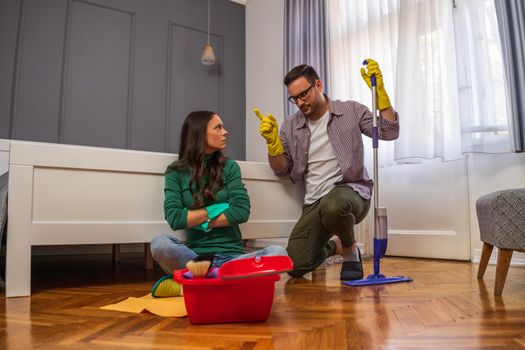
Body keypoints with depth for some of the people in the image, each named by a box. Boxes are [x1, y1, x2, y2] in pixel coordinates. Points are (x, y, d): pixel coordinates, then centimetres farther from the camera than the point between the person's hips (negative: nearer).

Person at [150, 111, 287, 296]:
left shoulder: (229, 167, 7)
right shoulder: (176, 172, 4)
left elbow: (242, 211, -6)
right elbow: (174, 219, -9)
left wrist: (200, 222, -5)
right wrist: (215, 209, -5)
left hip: (232, 256, 2)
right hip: (195, 255, -1)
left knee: (278, 253, -27)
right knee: (160, 243, -31)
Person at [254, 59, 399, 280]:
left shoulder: (351, 111, 3)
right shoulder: (290, 126, 9)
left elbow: (389, 132, -5)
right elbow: (282, 169, 8)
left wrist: (379, 90, -13)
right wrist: (272, 141, -9)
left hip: (350, 190, -3)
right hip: (314, 202, 4)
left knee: (333, 205, -42)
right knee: (295, 266, -9)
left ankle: (350, 249, -5)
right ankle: (333, 247, 27)